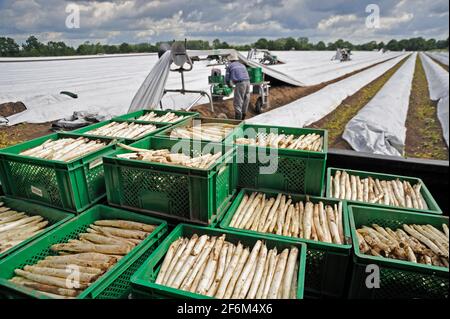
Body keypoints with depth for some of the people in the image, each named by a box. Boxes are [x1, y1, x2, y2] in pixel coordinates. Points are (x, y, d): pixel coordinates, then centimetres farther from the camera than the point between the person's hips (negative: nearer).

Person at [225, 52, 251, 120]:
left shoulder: (229, 66, 11)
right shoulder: (242, 65, 27)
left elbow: (227, 78, 12)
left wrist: (229, 85, 33)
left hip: (240, 83, -6)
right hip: (247, 82, 6)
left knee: (237, 102, -2)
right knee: (245, 101, 15)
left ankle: (238, 120, -5)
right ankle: (243, 117, 25)